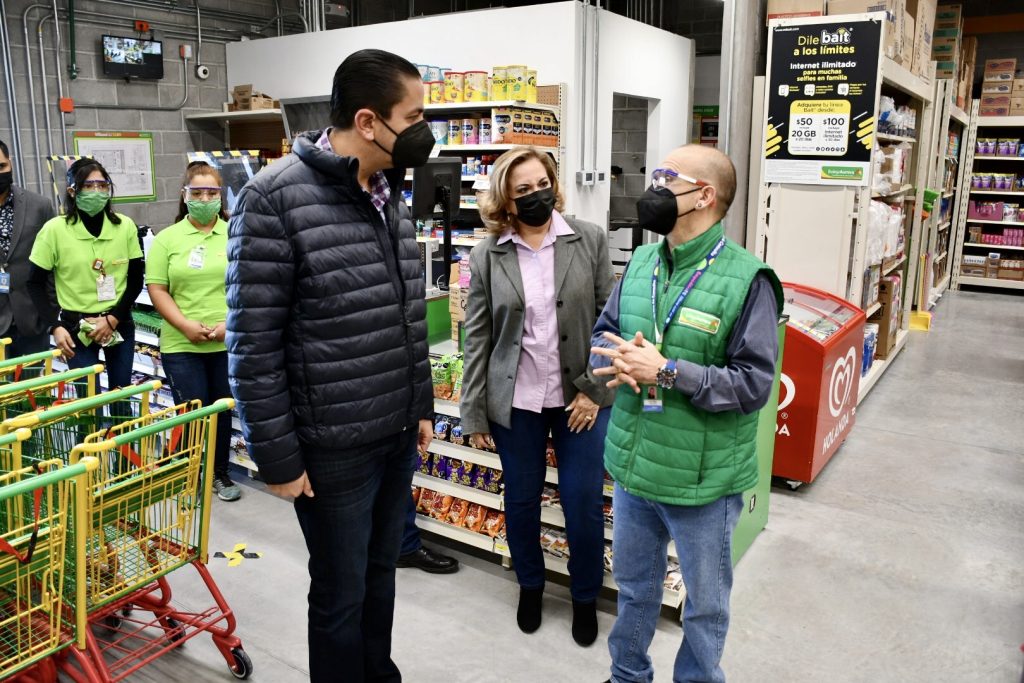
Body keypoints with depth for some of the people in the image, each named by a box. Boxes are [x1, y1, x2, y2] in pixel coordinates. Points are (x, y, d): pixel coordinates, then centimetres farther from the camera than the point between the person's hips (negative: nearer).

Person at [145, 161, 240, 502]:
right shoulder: (167, 239, 3)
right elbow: (157, 290, 0)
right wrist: (186, 325, -11)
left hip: (229, 344, 1)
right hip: (181, 345, -1)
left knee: (223, 409, 12)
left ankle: (220, 473, 29)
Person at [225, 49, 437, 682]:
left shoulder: (391, 194, 6)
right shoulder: (274, 197, -17)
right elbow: (253, 342, -16)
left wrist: (422, 407, 15)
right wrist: (276, 456, -13)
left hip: (400, 434, 7)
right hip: (333, 447, -6)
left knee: (382, 573, 22)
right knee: (341, 593, 12)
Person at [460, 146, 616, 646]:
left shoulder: (590, 240, -2)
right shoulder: (487, 257, -2)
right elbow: (477, 339, 0)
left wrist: (594, 388, -7)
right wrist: (475, 414, -1)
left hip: (581, 396, 0)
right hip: (516, 400, 1)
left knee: (583, 502, 6)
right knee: (521, 500, 13)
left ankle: (585, 597, 32)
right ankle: (530, 585, 40)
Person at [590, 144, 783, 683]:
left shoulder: (746, 280, -17)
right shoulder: (640, 264, 3)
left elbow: (753, 383, -20)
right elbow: (604, 332, 9)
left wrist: (665, 370, -26)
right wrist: (621, 361, -14)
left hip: (702, 480, -6)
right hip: (632, 467, 6)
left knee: (705, 603, 17)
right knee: (633, 586, 25)